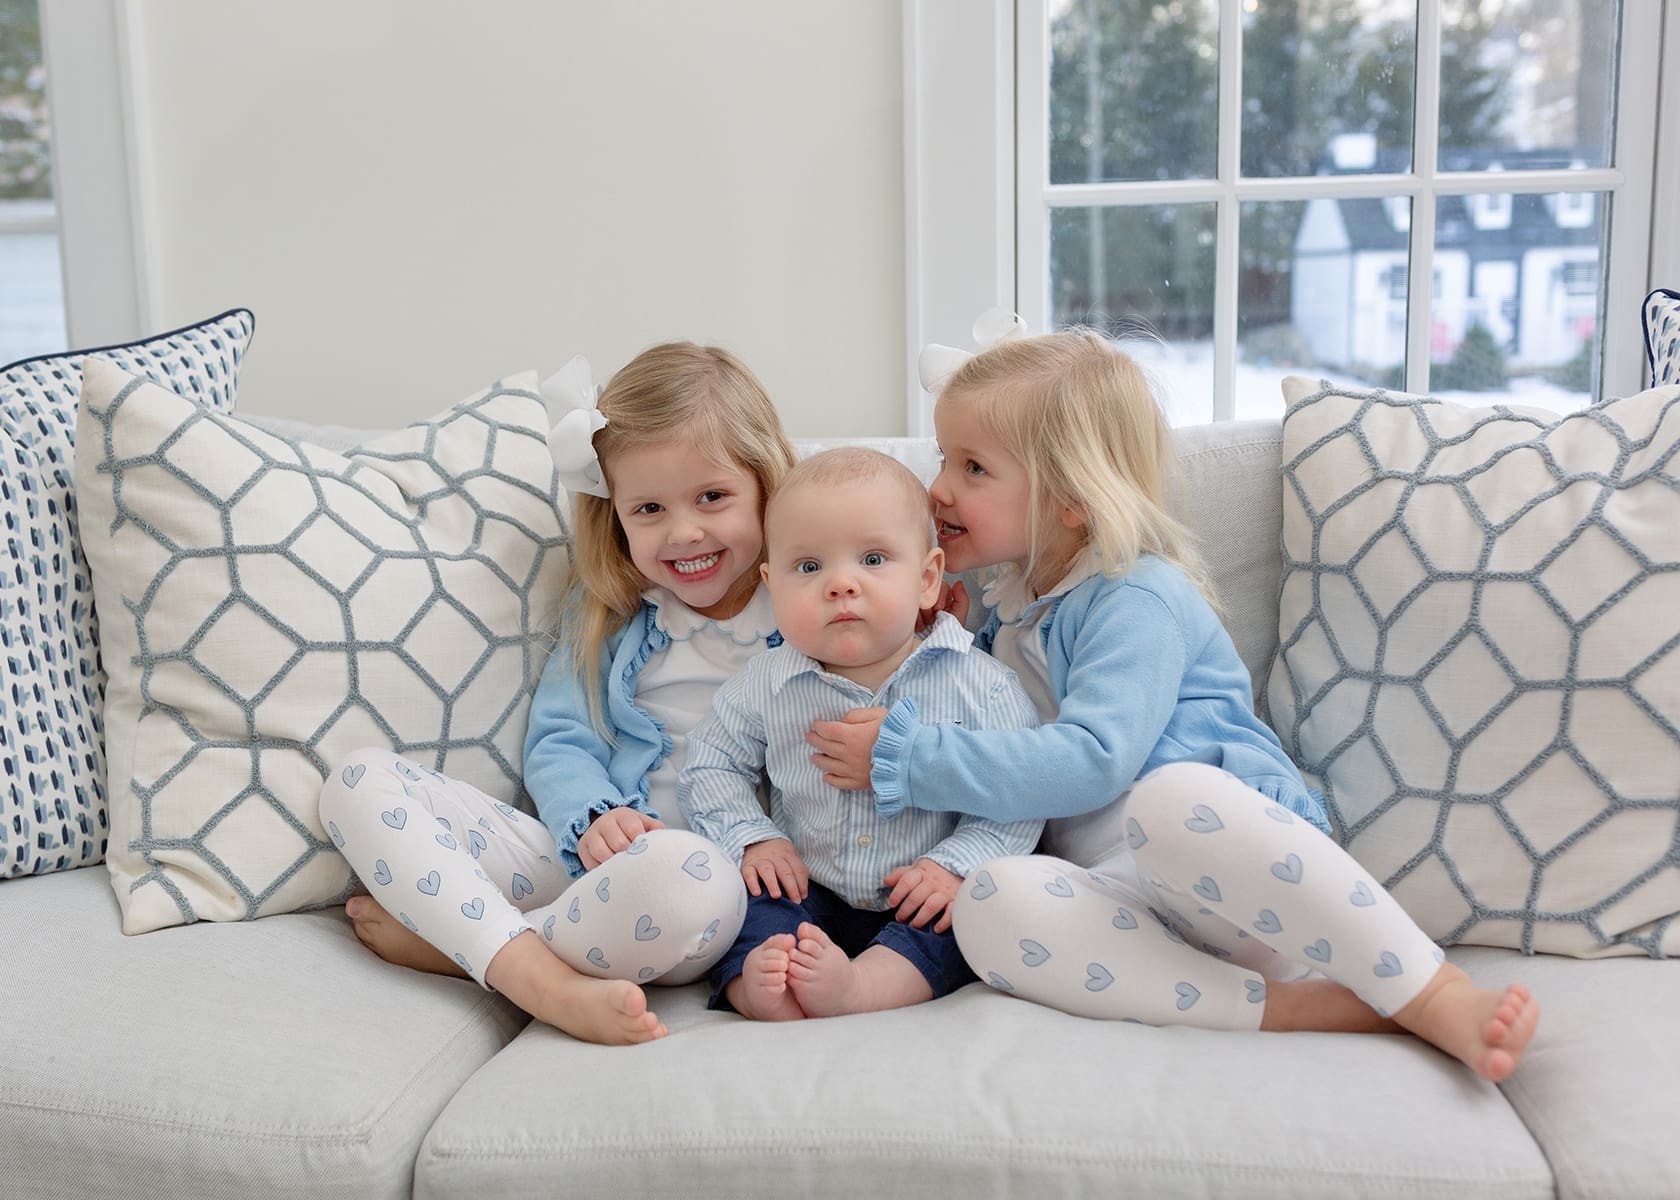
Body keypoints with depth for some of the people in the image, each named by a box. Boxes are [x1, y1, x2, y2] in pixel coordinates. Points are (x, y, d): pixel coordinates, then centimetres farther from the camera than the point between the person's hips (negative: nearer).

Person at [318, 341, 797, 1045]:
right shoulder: (607, 610, 15)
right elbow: (558, 741, 10)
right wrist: (593, 818, -10)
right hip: (575, 853, 5)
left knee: (690, 876, -43)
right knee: (360, 782, -8)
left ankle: (450, 938, -17)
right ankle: (543, 978, -27)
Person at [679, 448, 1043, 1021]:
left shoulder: (980, 684, -9)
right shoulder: (764, 688, -3)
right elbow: (711, 765, 9)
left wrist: (958, 865, -19)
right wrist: (751, 838, -7)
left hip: (921, 907, -2)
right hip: (803, 895, 2)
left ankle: (859, 987, -44)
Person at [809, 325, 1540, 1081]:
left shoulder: (1138, 600, -5)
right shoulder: (1009, 607, 21)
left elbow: (1091, 761, -19)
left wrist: (909, 755, -16)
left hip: (1247, 876, -5)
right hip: (1138, 902, 6)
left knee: (1172, 798, -40)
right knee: (989, 904, -27)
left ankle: (1440, 1000, -29)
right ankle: (1300, 1008, -27)